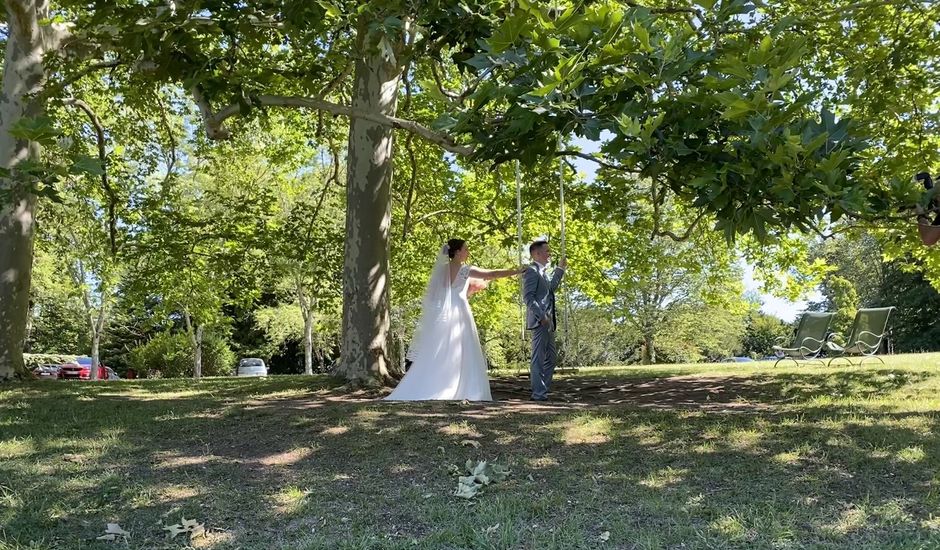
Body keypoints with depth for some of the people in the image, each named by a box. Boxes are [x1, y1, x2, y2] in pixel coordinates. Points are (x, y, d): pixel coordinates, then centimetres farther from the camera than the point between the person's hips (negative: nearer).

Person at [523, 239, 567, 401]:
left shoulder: (543, 272, 21)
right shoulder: (531, 271, -10)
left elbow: (551, 287, 37)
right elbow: (528, 297, -18)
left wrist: (560, 269, 35)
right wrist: (541, 316, -24)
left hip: (548, 322, 10)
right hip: (539, 321, -10)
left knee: (551, 357, 13)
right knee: (539, 358, -7)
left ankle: (543, 390, 18)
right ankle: (538, 393, -4)